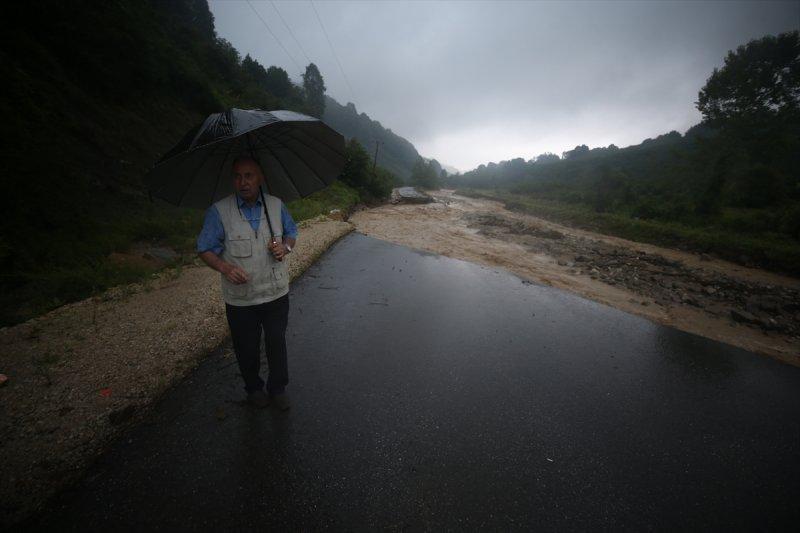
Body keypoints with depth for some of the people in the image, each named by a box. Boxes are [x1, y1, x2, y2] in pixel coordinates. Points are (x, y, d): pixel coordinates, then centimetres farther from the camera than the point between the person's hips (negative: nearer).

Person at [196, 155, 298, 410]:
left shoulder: (277, 205, -1)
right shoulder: (219, 211, -9)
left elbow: (291, 233, 11)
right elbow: (205, 249, -5)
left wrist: (285, 247, -12)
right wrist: (225, 267, -24)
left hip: (276, 293, 2)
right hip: (240, 300, -1)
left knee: (277, 344, 14)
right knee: (247, 349, 16)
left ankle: (278, 388, 37)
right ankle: (253, 388, 42)